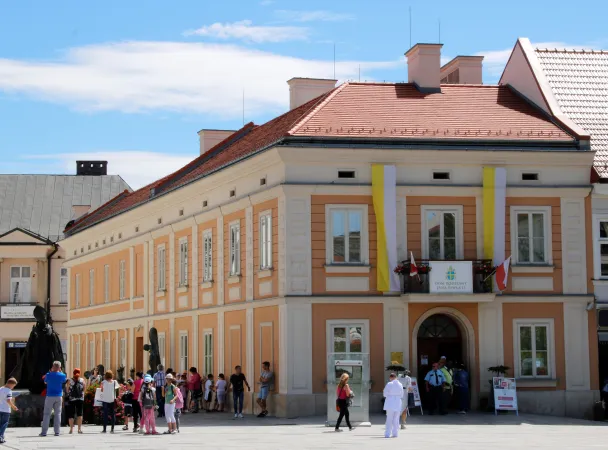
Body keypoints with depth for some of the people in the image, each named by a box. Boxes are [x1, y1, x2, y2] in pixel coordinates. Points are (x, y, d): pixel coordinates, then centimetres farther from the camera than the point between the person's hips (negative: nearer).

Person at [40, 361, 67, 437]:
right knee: (58, 414, 7)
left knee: (47, 414, 1)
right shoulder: (62, 375, -3)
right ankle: (57, 431, 3)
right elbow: (65, 380, 19)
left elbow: (45, 382, 13)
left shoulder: (48, 375, -7)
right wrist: (60, 372, 17)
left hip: (49, 396, -1)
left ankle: (44, 432, -4)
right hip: (59, 397, 1)